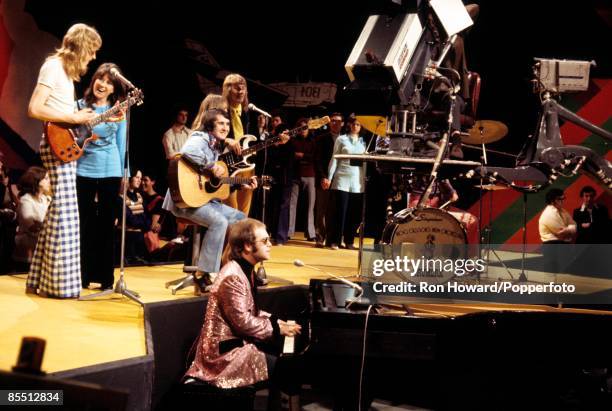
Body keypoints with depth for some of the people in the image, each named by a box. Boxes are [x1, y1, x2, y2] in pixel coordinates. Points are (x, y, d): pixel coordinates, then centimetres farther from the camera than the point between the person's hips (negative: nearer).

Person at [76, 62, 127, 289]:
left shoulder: (118, 111, 6)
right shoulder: (80, 105, 2)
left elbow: (121, 143, 11)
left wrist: (123, 173, 10)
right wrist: (103, 120, -23)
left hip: (111, 171, 1)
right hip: (84, 169, -1)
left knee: (106, 224, 6)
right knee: (84, 223, 4)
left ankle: (105, 276, 13)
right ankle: (82, 275, 13)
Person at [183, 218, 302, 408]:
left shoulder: (244, 270, 8)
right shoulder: (233, 277, -22)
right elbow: (243, 322, -23)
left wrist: (276, 321, 5)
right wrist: (277, 328, -13)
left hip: (237, 340, 10)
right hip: (225, 351, -10)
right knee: (288, 368, -16)